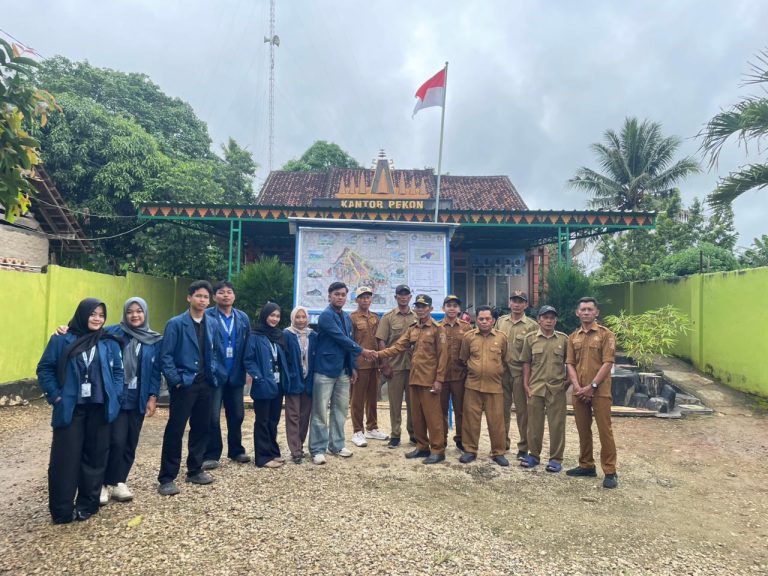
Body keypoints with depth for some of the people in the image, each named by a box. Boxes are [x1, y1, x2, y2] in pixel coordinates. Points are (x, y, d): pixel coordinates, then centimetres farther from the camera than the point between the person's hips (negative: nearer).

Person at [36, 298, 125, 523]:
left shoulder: (110, 343, 5)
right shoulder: (62, 340, -2)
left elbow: (118, 372, 9)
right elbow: (44, 369, 2)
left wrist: (114, 397, -3)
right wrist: (55, 395, -7)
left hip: (100, 408, 2)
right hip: (70, 408, -2)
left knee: (95, 455, 8)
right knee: (66, 457, 1)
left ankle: (87, 505, 22)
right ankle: (62, 510, 14)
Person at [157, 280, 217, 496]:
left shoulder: (209, 325, 9)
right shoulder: (176, 324, -8)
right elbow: (166, 356, -10)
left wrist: (212, 375, 5)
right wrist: (176, 380, -15)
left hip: (204, 384, 6)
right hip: (184, 384, -6)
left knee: (201, 428, 13)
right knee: (175, 431, -1)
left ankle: (195, 470, 28)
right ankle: (167, 478, 10)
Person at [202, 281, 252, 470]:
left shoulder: (243, 318, 7)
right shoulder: (206, 316, -6)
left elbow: (248, 344, 5)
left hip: (236, 374, 4)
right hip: (214, 373, -4)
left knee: (237, 414, 15)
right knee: (213, 417, 3)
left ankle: (236, 451, 30)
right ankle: (211, 455, 15)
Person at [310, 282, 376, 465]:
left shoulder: (347, 317, 14)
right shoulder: (326, 315, -11)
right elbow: (341, 338, -17)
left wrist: (352, 366, 14)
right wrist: (362, 351, -10)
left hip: (343, 370, 8)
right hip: (326, 369, -8)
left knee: (340, 408, 13)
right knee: (320, 411, -1)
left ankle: (337, 444, 24)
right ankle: (318, 449, 6)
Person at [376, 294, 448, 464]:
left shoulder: (437, 329, -6)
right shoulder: (412, 329, 13)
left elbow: (442, 355, -10)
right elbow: (398, 347, 7)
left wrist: (439, 379, -14)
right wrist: (378, 354, -6)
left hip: (429, 380, -7)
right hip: (414, 378, 7)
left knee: (432, 415, -2)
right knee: (417, 415, 12)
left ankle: (438, 450, 8)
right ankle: (422, 447, 24)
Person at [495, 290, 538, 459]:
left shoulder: (532, 326, -3)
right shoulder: (500, 321, 8)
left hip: (520, 372, -3)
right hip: (501, 371, 4)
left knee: (522, 410, 4)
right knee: (503, 409, 12)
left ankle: (524, 447, 16)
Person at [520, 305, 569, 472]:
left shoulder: (563, 339, 3)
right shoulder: (531, 338, 3)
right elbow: (526, 362, 5)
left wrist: (568, 380, 3)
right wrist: (526, 384, 1)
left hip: (557, 388, -1)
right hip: (535, 387, 1)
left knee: (557, 424, 4)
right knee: (534, 422, 10)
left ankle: (556, 458, 17)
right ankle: (534, 454, 24)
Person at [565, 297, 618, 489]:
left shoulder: (606, 334, -2)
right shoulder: (573, 337, 11)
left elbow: (607, 363, -9)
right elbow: (570, 364, 6)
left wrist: (592, 386, -15)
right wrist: (578, 387, -8)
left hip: (599, 391, -4)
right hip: (579, 392, 5)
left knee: (604, 431, -2)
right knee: (583, 430, 12)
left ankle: (610, 472, 7)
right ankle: (586, 465, 25)